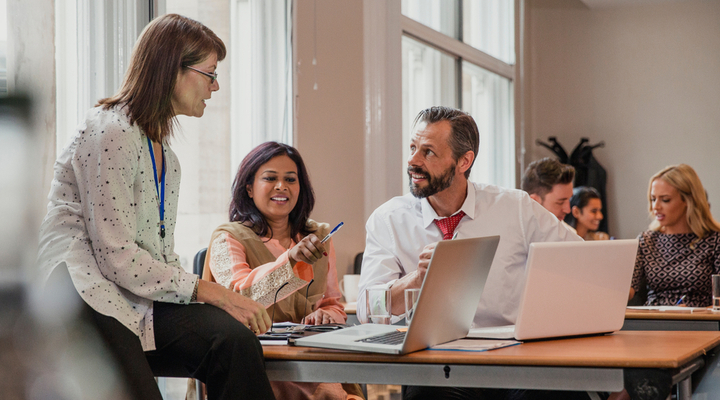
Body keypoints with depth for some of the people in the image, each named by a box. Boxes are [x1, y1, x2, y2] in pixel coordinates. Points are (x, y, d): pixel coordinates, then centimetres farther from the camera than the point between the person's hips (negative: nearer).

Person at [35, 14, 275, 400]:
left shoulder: (166, 159, 21)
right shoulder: (110, 130, -9)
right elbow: (117, 256, -15)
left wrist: (220, 296, 1)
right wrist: (208, 291, -14)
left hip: (135, 298, 7)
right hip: (83, 293, -7)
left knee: (233, 334, -23)